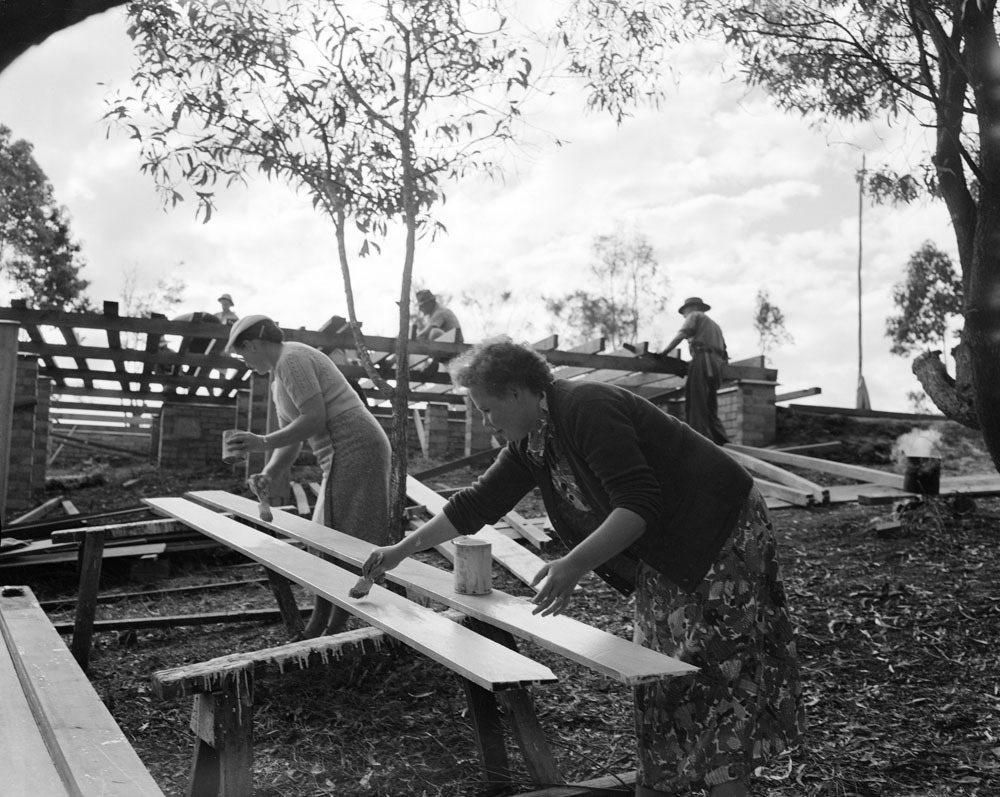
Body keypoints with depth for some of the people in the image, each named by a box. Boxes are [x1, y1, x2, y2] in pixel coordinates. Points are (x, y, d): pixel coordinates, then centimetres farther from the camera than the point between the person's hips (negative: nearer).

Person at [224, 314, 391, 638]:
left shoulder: (291, 359, -9)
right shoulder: (279, 380, 23)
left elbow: (314, 419, -17)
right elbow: (291, 442, 18)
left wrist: (263, 442, -15)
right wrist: (267, 474, 2)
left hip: (354, 451, -11)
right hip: (345, 456, 11)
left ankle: (334, 629, -1)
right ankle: (317, 629, 24)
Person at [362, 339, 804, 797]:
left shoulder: (587, 409, -24)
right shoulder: (530, 442, 4)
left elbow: (639, 504, -29)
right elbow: (478, 503, 12)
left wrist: (573, 565, -36)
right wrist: (402, 550, 13)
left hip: (722, 536, -9)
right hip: (664, 558, 9)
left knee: (716, 678, -6)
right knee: (657, 679, 11)